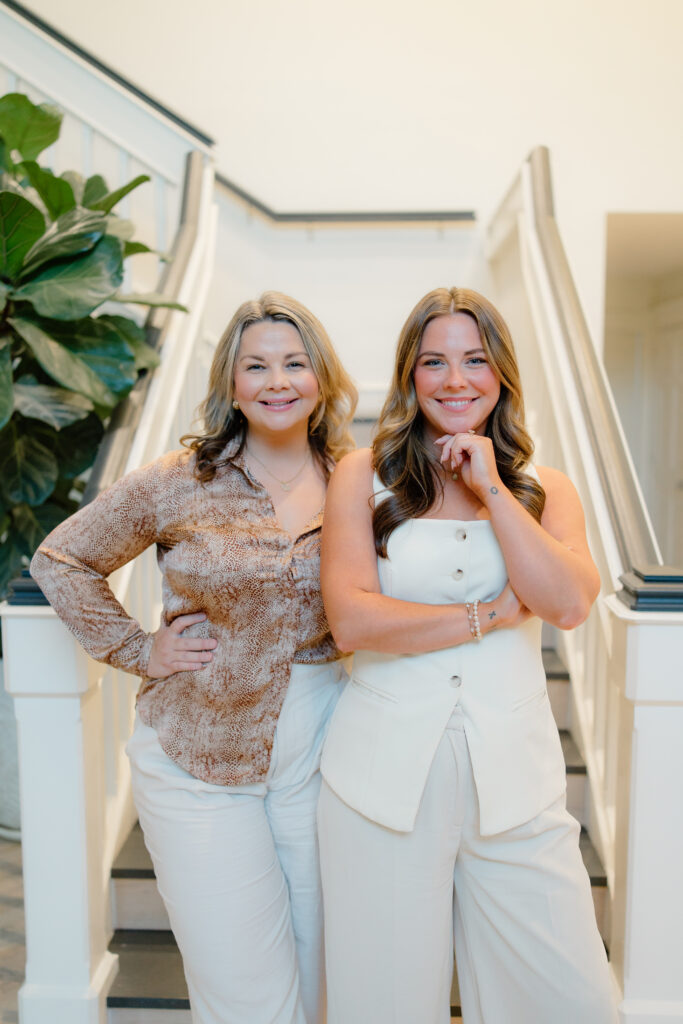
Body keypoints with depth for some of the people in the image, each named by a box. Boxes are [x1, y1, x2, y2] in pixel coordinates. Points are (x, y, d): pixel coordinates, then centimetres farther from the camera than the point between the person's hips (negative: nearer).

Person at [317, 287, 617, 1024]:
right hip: (385, 772, -1)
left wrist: (490, 486, -8)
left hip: (512, 776, 2)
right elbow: (351, 621, -10)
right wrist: (493, 613, -8)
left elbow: (569, 603, -9)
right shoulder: (363, 475, 2)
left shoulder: (545, 489, 9)